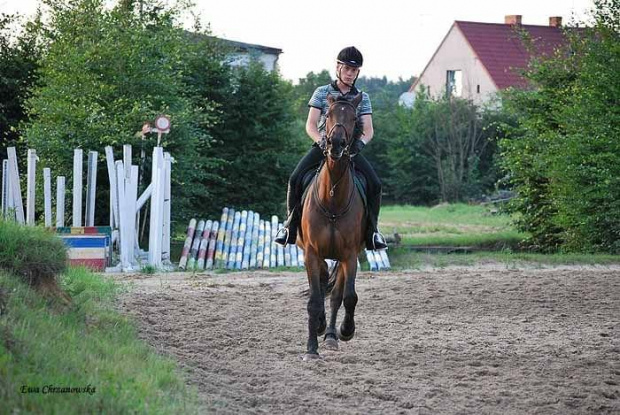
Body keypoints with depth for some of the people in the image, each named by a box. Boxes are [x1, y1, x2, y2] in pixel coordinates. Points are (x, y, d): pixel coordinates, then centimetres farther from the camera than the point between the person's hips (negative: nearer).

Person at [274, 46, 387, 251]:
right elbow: (311, 125, -2)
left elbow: (368, 130, 2)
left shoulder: (362, 98, 10)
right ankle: (291, 227, -8)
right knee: (296, 178, -23)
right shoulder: (322, 93, 5)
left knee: (374, 183, -19)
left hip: (350, 148, 1)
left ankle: (371, 230, -3)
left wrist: (361, 141, -22)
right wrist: (321, 141, -23)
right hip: (323, 145, -1)